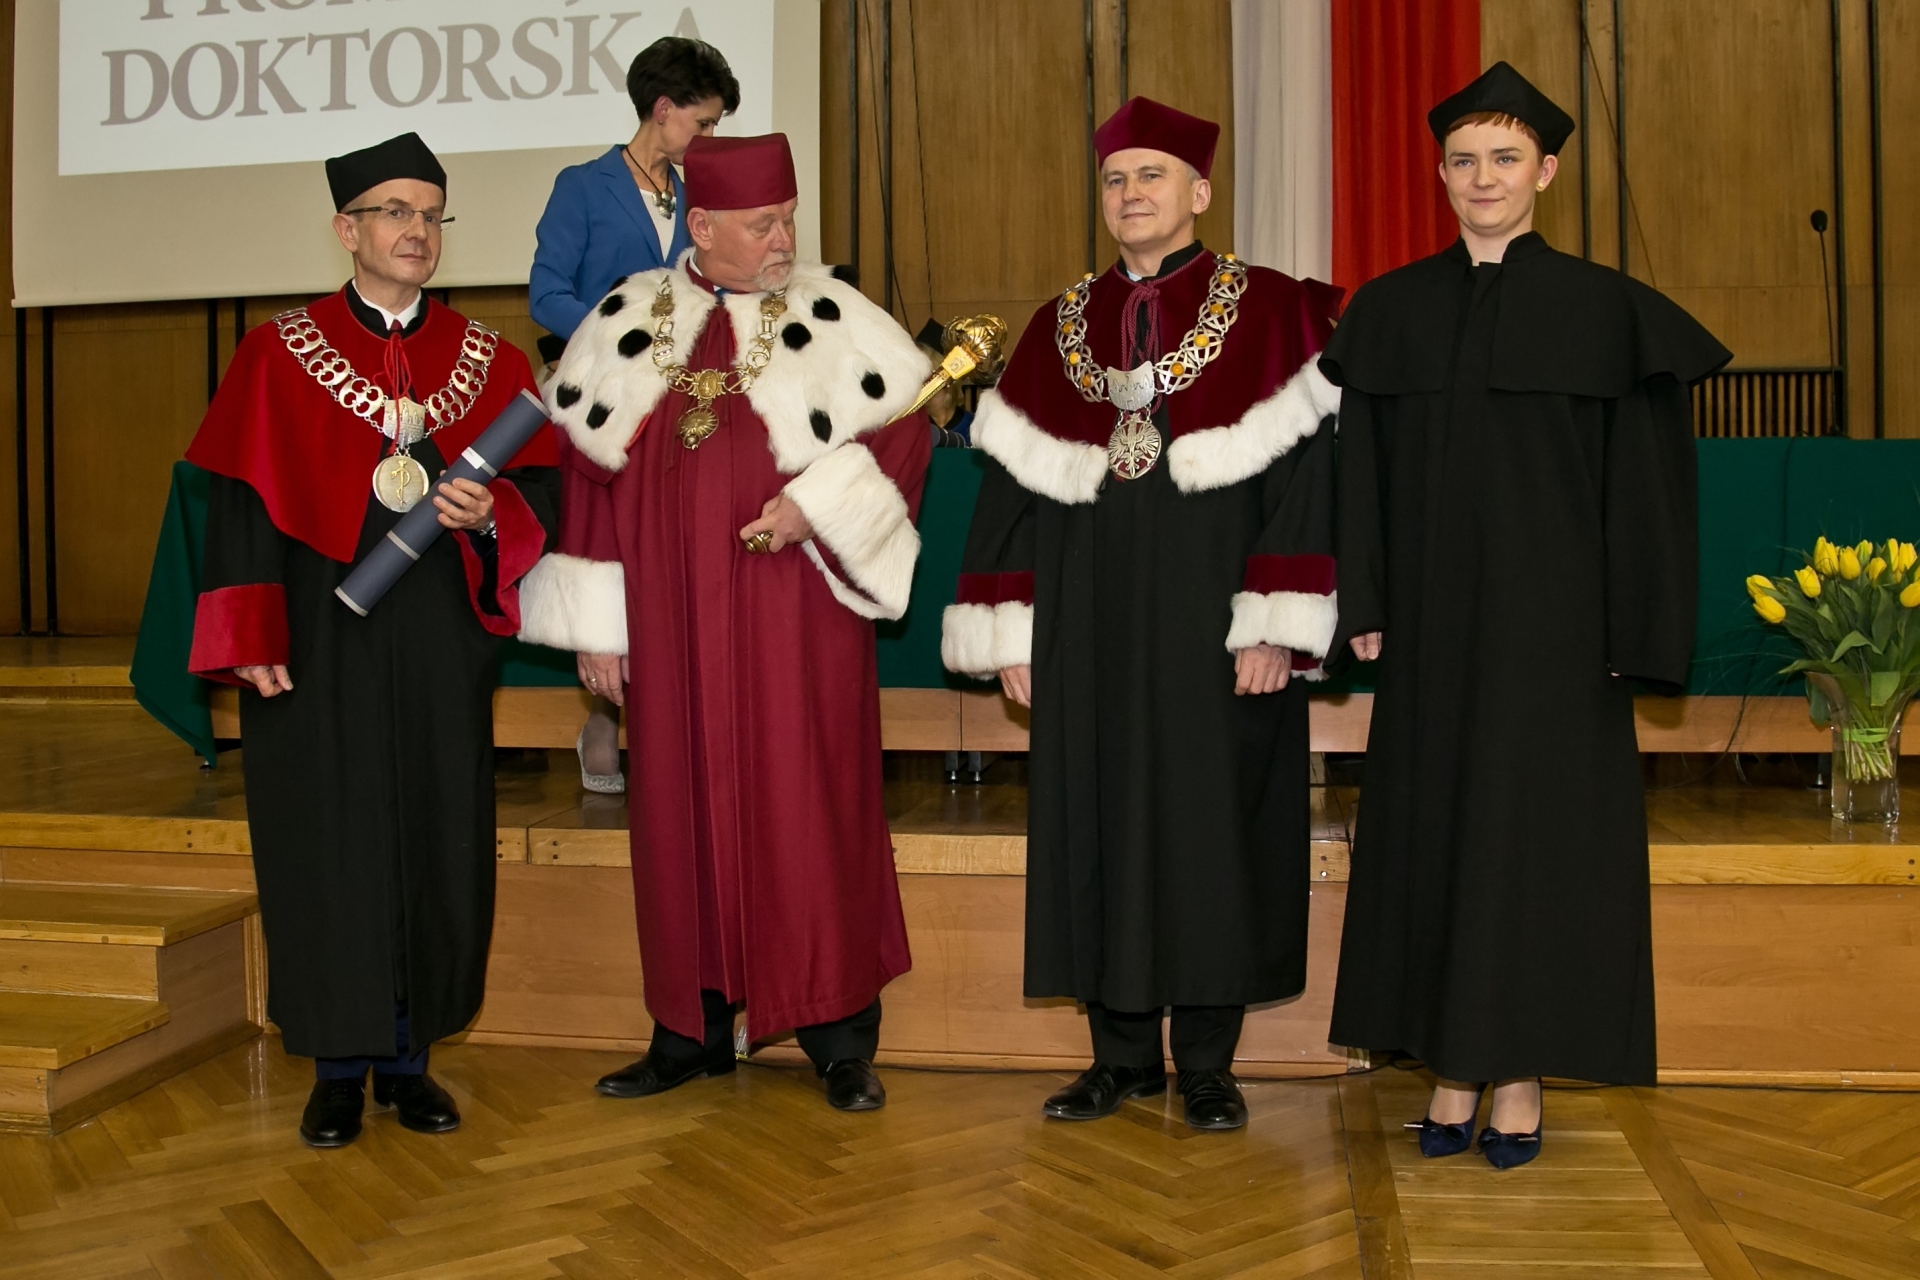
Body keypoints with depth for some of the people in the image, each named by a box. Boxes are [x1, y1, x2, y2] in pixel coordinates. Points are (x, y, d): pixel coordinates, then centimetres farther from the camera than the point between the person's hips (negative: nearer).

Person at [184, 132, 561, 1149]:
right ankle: (339, 1066, 16)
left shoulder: (487, 360, 9)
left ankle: (407, 1056, 20)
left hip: (442, 646, 2)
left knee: (436, 845, 5)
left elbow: (545, 487, 7)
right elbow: (241, 503, -2)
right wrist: (250, 639, -9)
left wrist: (490, 512, -15)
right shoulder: (279, 357, 2)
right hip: (321, 642, -2)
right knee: (327, 846, 2)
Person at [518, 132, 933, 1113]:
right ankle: (692, 1025, 21)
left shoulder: (834, 318, 1)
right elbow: (584, 469, 6)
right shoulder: (625, 324, 6)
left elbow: (904, 426, -1)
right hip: (672, 625, 2)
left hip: (795, 622, -2)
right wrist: (594, 623, 3)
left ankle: (839, 1033, 11)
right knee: (683, 810, 8)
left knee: (809, 810, 0)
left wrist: (819, 501, -15)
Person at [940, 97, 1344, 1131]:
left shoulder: (1268, 313, 0)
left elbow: (1302, 472, -6)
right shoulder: (1061, 327, 11)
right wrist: (1012, 635, 4)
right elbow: (1013, 485, 10)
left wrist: (1274, 627, -14)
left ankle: (1206, 1064, 15)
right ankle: (1123, 1054, 19)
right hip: (1090, 629, 4)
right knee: (1096, 823, 6)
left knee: (1211, 823, 2)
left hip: (1211, 624, -3)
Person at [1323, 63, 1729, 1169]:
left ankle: (1522, 1072, 15)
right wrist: (1368, 608, 1)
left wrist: (1634, 637, -6)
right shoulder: (1393, 311, 6)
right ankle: (1455, 1064, 17)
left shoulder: (1605, 310, -1)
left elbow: (1641, 482, -2)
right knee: (1434, 822, 6)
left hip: (1550, 619, -2)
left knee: (1535, 826, 1)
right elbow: (1366, 473, 7)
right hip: (1434, 619, 3)